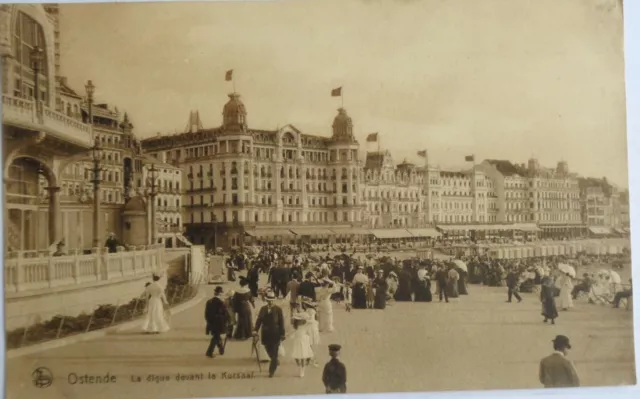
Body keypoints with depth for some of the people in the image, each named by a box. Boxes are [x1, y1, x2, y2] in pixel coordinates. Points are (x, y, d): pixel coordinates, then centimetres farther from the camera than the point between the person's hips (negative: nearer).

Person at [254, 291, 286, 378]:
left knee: (274, 354, -2)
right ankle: (275, 362, 39)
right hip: (265, 334, 3)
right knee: (269, 352, 14)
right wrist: (256, 330, -12)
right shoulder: (263, 309, 4)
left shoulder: (278, 309, -5)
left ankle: (271, 371, 3)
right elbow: (259, 320, 0)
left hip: (275, 334, -3)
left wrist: (282, 334, -7)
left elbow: (281, 322, -5)